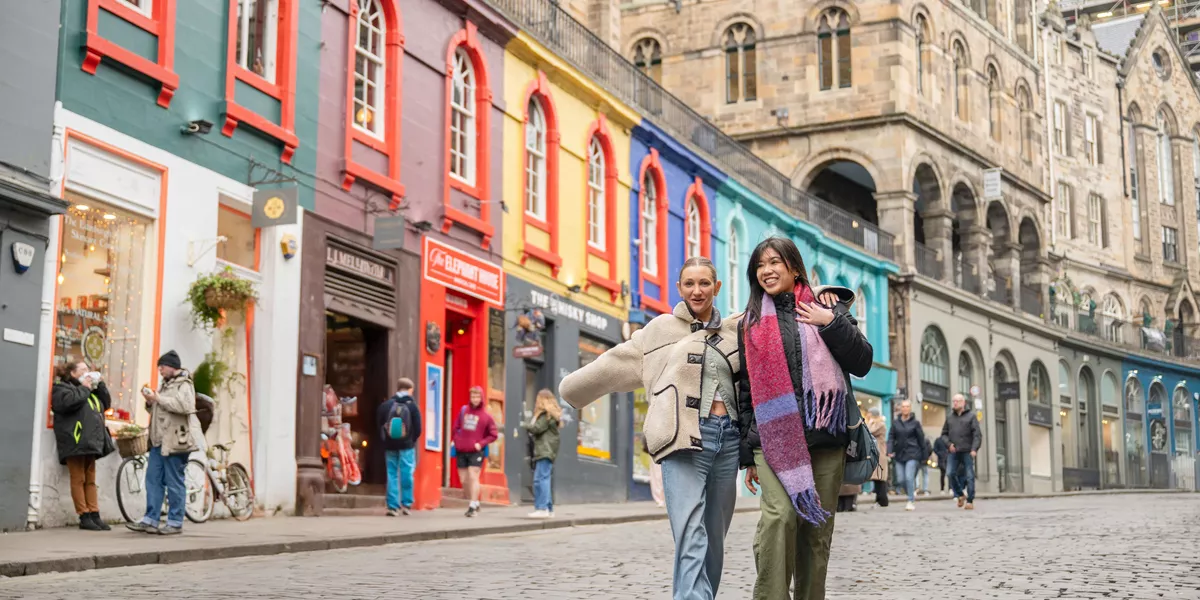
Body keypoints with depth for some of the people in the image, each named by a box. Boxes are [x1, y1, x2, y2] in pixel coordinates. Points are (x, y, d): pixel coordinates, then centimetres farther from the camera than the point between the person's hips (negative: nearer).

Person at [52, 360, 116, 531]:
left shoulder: (88, 390, 25)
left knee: (90, 480, 6)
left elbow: (106, 403, 21)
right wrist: (84, 389, -8)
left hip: (90, 441, 8)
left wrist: (100, 385, 11)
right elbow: (67, 402, -20)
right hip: (75, 441, -8)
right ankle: (84, 517, -6)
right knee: (78, 479, -6)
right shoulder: (61, 387, 1)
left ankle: (95, 515, 5)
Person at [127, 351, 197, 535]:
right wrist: (150, 402, 7)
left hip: (175, 441, -9)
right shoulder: (165, 385, 21)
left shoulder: (184, 385, -5)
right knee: (153, 480, 6)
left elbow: (185, 406, -24)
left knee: (174, 483, -3)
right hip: (159, 441, 9)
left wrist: (159, 399, -18)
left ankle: (175, 523, 3)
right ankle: (150, 520, 10)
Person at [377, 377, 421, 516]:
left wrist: (385, 442, 12)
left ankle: (393, 506, 4)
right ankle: (407, 504, 7)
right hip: (406, 447, -2)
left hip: (390, 446, 2)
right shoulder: (412, 406, -5)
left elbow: (379, 426, 2)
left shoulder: (385, 405, 1)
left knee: (392, 475, 7)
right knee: (406, 475, 6)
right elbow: (417, 429, -6)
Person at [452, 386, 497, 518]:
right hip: (461, 451, 4)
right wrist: (456, 440, 0)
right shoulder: (463, 410, 7)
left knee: (473, 478, -13)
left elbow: (493, 435, 0)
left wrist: (481, 444, -10)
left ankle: (473, 506, -11)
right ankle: (474, 503, 24)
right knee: (464, 480, 8)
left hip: (476, 452, -4)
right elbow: (456, 427, 14)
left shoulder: (486, 416, -3)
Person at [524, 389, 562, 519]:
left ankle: (542, 508, -19)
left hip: (545, 452, -10)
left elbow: (537, 428, -13)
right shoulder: (551, 414, 21)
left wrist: (527, 425, 4)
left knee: (540, 479, -14)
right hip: (543, 451, 10)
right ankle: (549, 508, 13)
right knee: (544, 479, 11)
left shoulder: (547, 414, -8)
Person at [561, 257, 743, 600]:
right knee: (691, 539, -17)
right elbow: (617, 363, 16)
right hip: (684, 438, -4)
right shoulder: (662, 329, 11)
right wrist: (572, 388, 20)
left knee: (714, 539, 6)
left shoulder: (736, 330, 17)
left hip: (727, 438, 4)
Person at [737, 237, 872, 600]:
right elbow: (747, 390, 14)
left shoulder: (827, 307, 11)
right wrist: (749, 454, 11)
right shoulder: (752, 322, 13)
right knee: (780, 514, -22)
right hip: (774, 436, -1)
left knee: (818, 528, 3)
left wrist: (832, 324, -7)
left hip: (826, 436, 1)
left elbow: (862, 363, 5)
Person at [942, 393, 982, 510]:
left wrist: (974, 449, -16)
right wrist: (949, 443, 0)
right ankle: (960, 495, 8)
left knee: (969, 476, -3)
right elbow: (944, 433, 19)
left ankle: (970, 501, 3)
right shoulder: (949, 417, 15)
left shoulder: (971, 416, 4)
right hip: (953, 452, 3)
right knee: (950, 473, -11)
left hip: (967, 452, -3)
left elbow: (977, 435, -3)